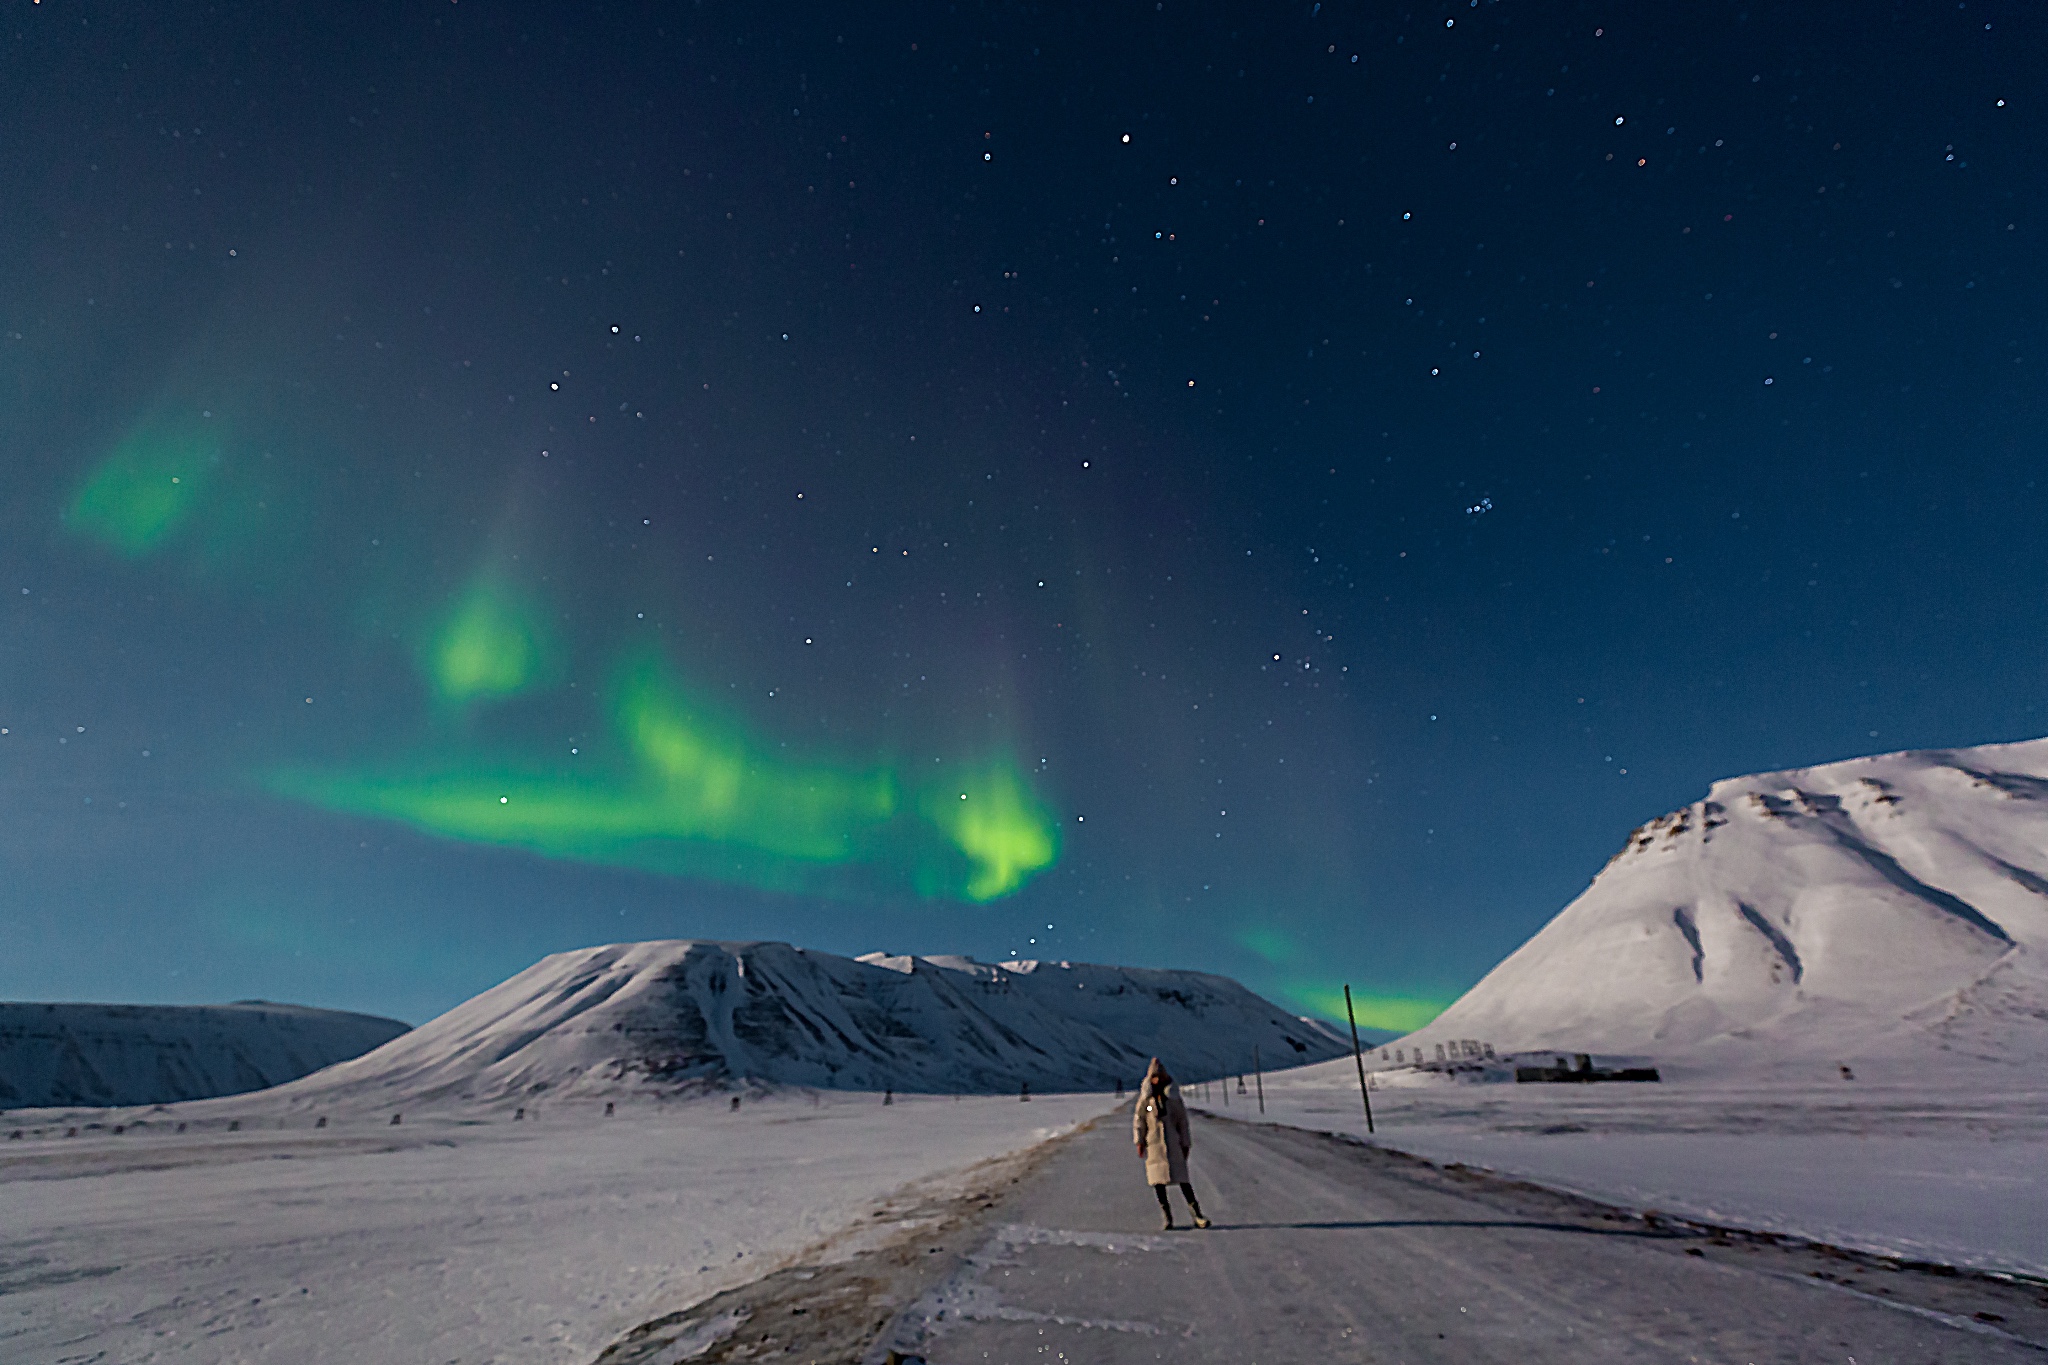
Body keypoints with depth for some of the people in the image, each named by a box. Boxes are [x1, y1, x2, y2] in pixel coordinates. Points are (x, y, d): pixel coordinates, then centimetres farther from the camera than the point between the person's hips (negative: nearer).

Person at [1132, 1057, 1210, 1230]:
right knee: (1158, 1180, 0)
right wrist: (1139, 1141, -2)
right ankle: (1166, 1217, 10)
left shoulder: (1173, 1097, 2)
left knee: (1182, 1179, -4)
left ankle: (1197, 1215, 3)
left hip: (1173, 1144, 0)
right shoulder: (1145, 1098, 1)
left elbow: (1182, 1120, 6)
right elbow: (1138, 1120, 5)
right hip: (1154, 1144, 0)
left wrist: (1185, 1144, 5)